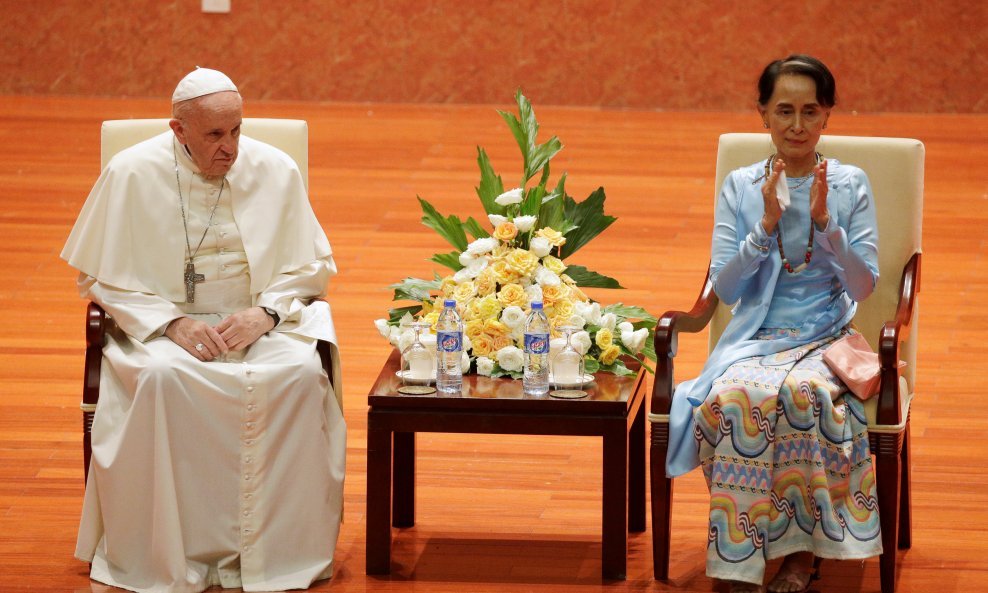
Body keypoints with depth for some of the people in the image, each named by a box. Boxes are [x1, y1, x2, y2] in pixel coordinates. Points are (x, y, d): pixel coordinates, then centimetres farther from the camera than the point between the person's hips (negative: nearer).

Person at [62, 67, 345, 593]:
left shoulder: (276, 171, 1)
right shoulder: (132, 175, -5)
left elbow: (310, 267, 9)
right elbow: (99, 277, 1)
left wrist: (265, 313, -12)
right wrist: (172, 323, -14)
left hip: (260, 324, 2)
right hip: (160, 323, -1)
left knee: (299, 375, -31)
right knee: (162, 378, -36)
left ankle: (280, 549, -22)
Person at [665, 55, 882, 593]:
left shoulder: (850, 185, 4)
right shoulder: (740, 187, 6)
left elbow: (863, 286, -2)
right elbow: (725, 287, 0)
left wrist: (824, 222, -15)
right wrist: (767, 223, -12)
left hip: (826, 338, -1)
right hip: (755, 338, 1)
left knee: (803, 394, -36)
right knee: (734, 398, -34)